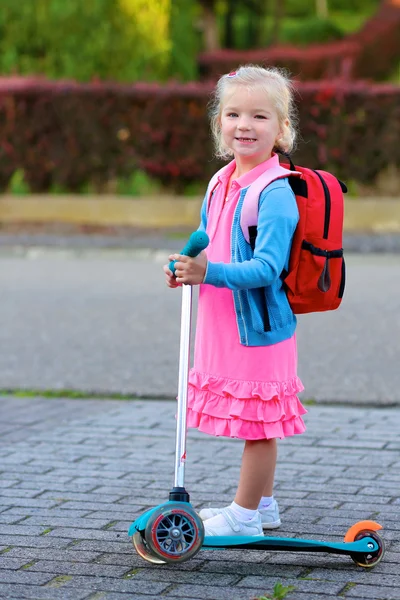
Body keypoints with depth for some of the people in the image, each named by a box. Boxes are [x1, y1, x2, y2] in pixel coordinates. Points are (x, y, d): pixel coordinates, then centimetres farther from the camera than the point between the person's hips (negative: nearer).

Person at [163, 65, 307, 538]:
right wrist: (184, 268, 0)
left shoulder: (275, 194, -19)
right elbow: (205, 241, 20)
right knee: (252, 422, 19)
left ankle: (244, 517, 12)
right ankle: (261, 504, 33)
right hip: (223, 326, 9)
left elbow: (266, 268, -25)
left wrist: (210, 272, -34)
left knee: (258, 422, 2)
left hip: (258, 326, -9)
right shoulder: (220, 184, 7)